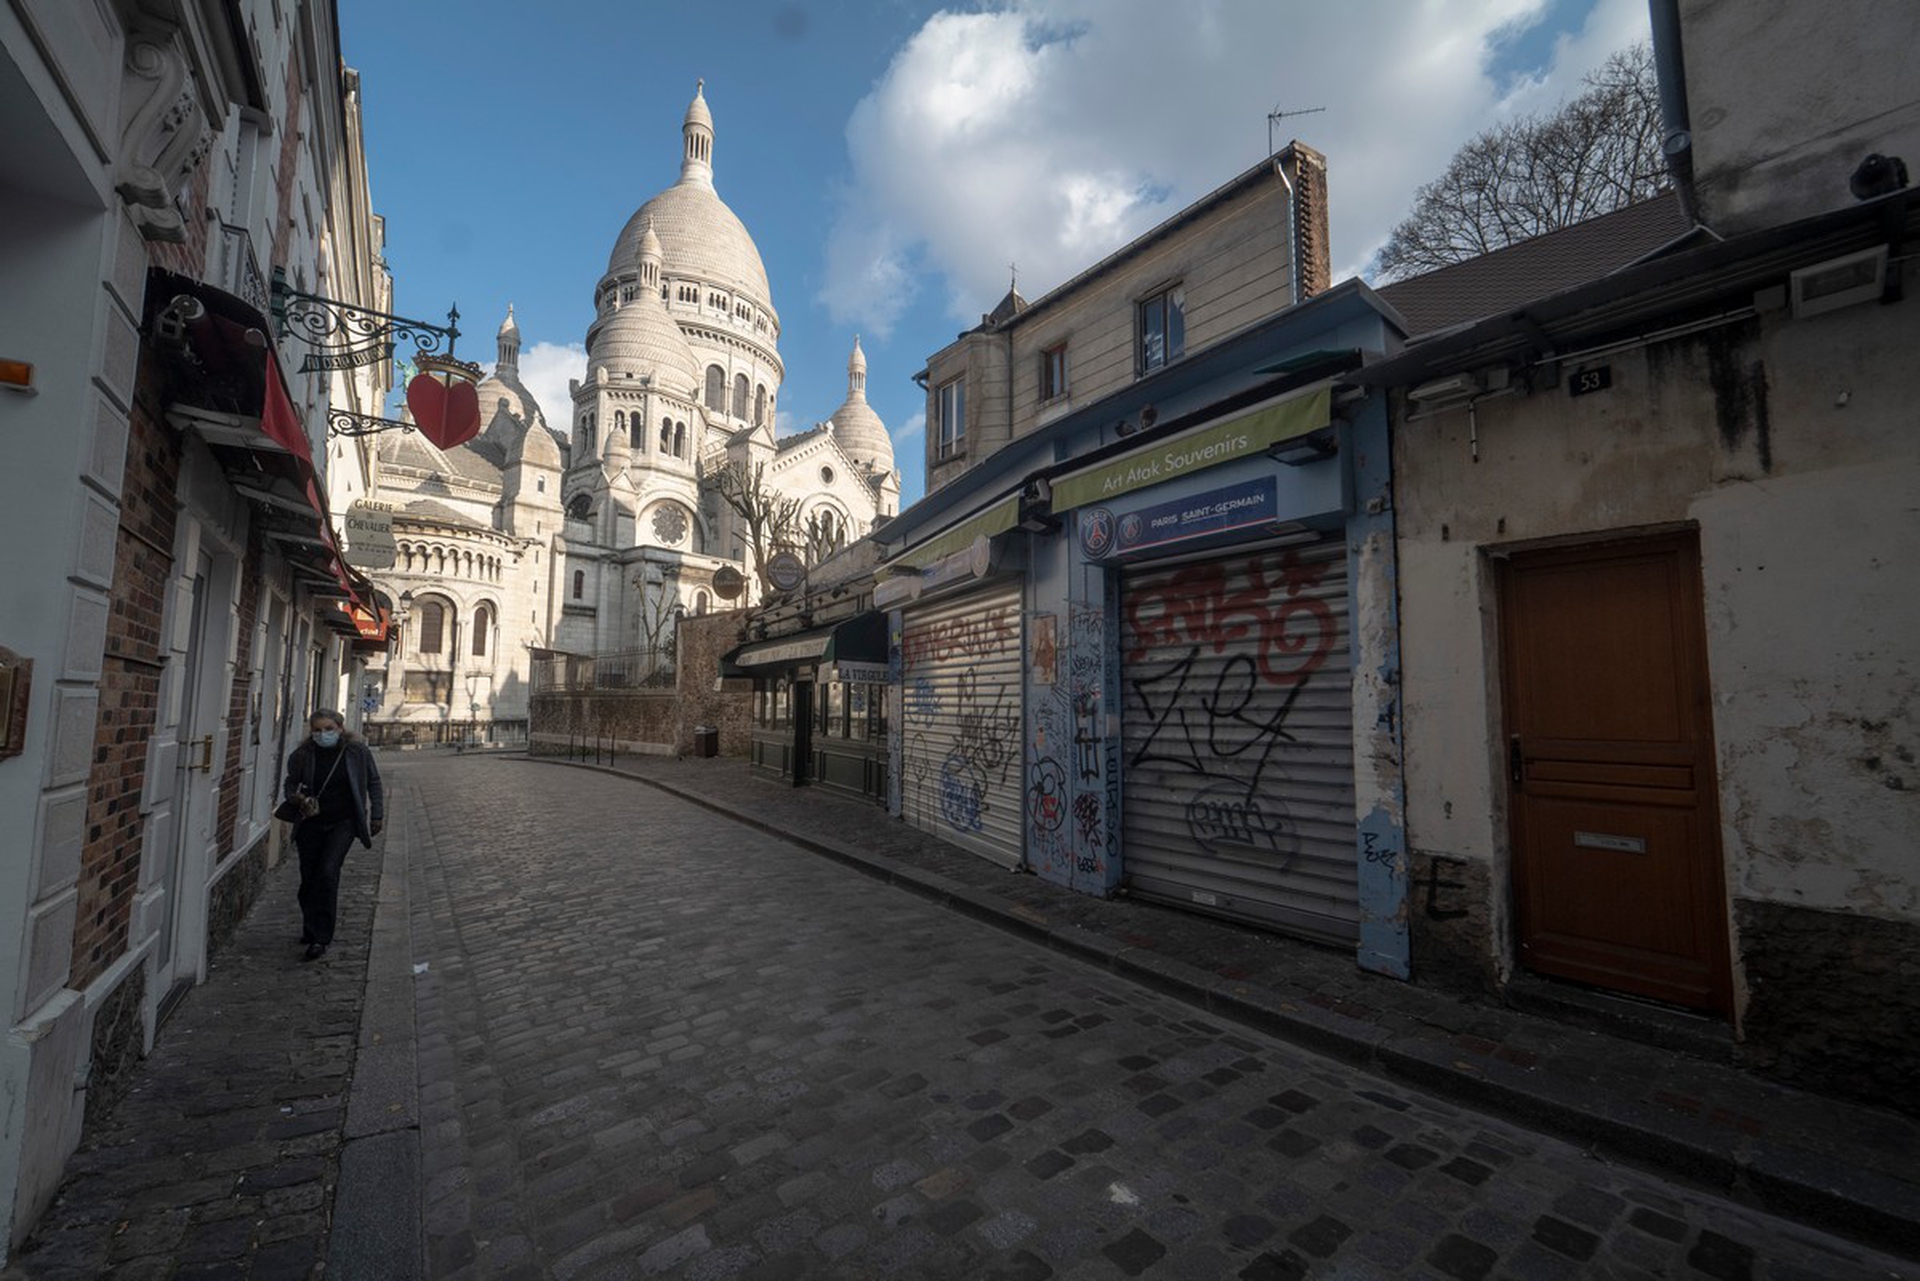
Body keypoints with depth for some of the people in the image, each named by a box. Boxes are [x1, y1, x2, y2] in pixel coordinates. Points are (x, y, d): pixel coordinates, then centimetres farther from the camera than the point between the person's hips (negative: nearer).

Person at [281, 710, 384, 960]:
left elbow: (373, 783, 5)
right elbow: (291, 782, 14)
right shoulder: (302, 755, -5)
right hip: (310, 823, 3)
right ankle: (310, 929, 32)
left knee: (327, 872, -16)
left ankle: (321, 939, -9)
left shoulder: (358, 752, -8)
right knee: (309, 878, 8)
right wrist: (294, 800, -8)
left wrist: (377, 815, 5)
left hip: (343, 822, -3)